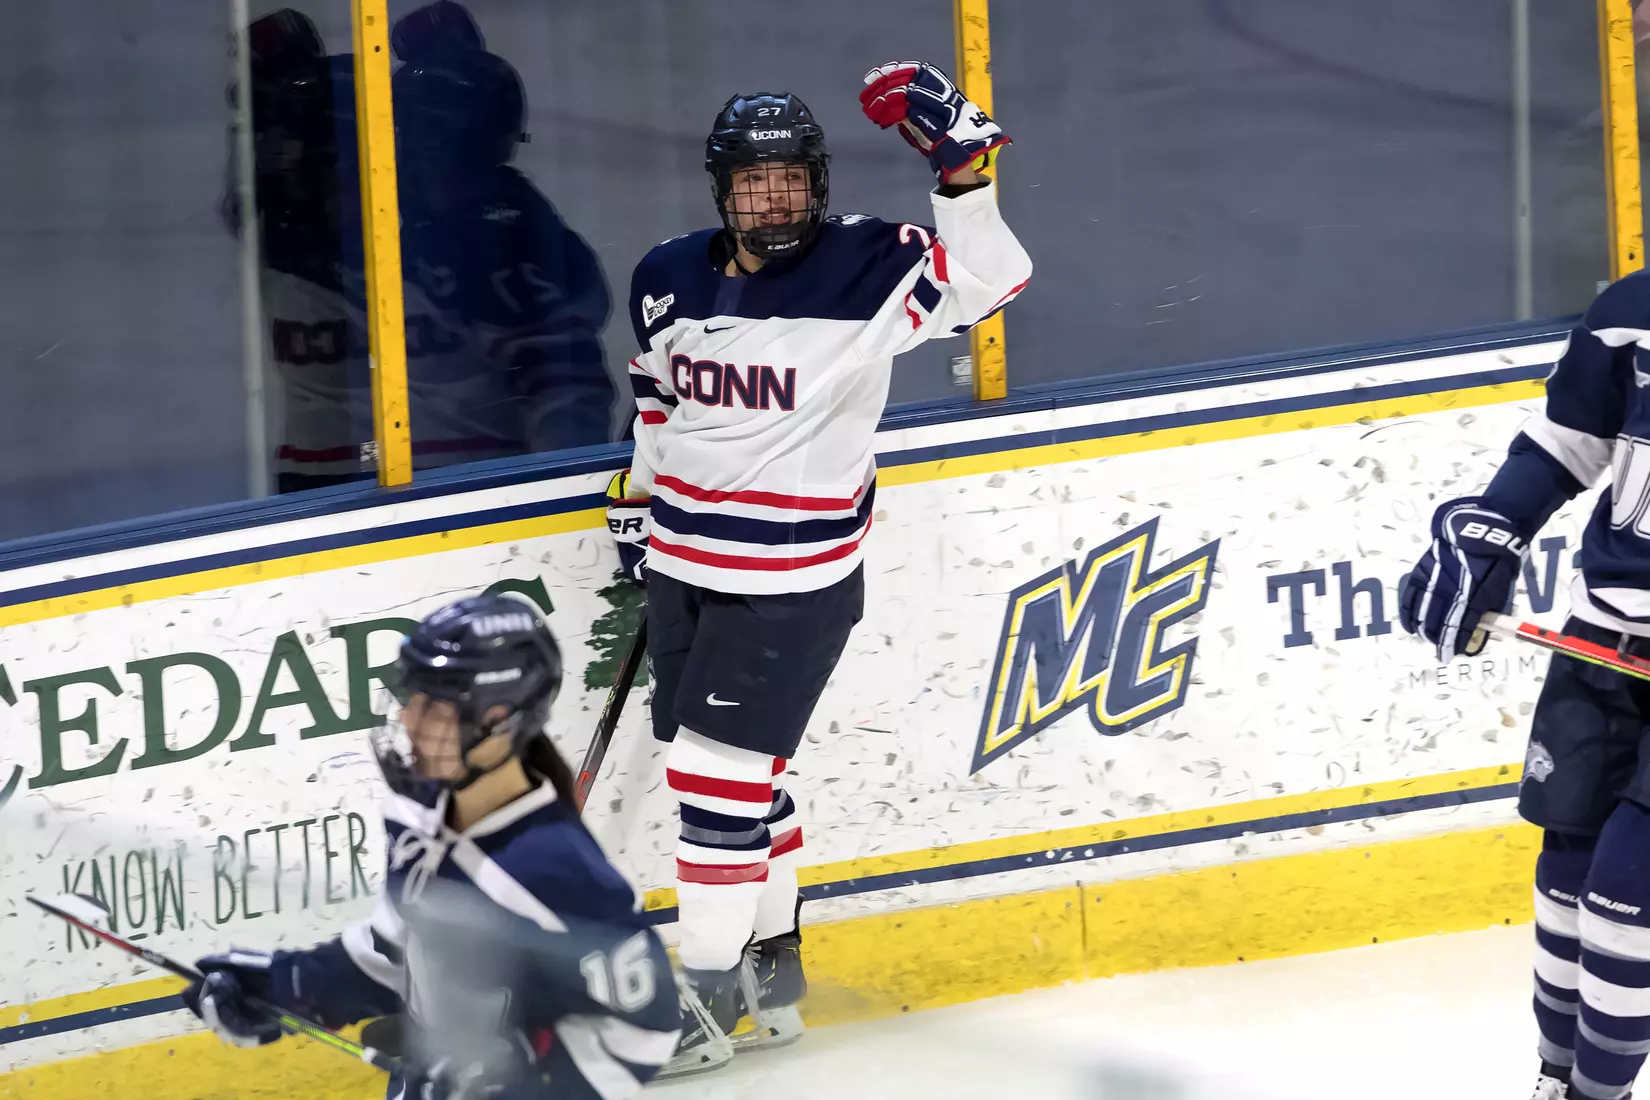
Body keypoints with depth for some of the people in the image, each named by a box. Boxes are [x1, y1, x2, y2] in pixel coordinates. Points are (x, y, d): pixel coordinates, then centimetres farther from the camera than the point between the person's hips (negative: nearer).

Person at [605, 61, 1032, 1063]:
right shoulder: (669, 281, 3)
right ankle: (774, 959, 30)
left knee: (719, 769, -8)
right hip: (685, 563, 6)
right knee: (740, 771, 15)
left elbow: (987, 280, -17)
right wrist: (637, 497, 21)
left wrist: (962, 165, -29)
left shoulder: (867, 270, -13)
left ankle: (711, 987, 2)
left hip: (794, 576, -6)